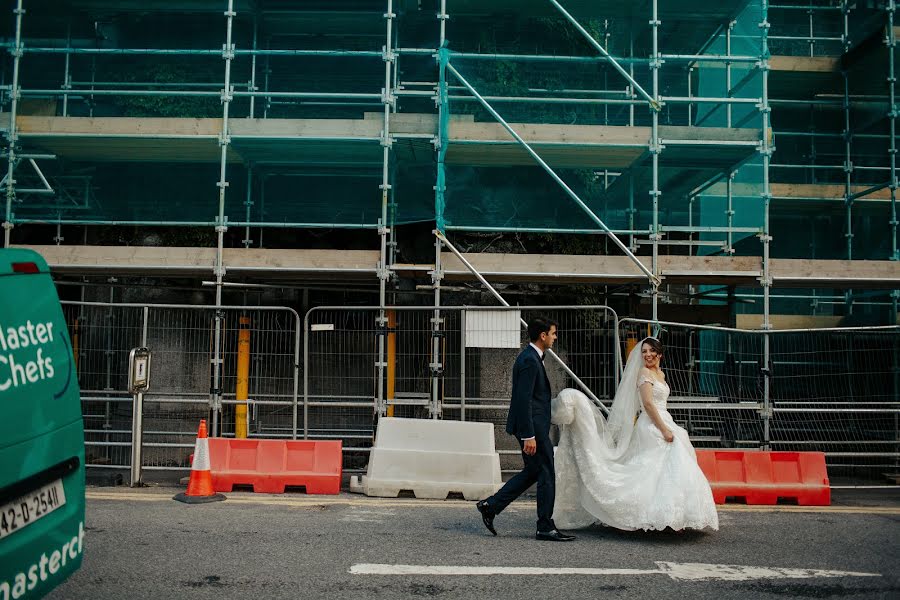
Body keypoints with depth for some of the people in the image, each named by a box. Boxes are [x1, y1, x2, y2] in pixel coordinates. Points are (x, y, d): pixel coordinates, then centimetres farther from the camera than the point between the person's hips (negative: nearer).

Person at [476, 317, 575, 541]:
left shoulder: (531, 357, 14)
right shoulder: (529, 360, -18)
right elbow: (523, 400, -22)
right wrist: (529, 436, -24)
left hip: (533, 425, 10)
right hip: (533, 427, -10)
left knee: (532, 472, 16)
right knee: (546, 475, -1)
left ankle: (491, 505, 18)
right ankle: (545, 527, 9)